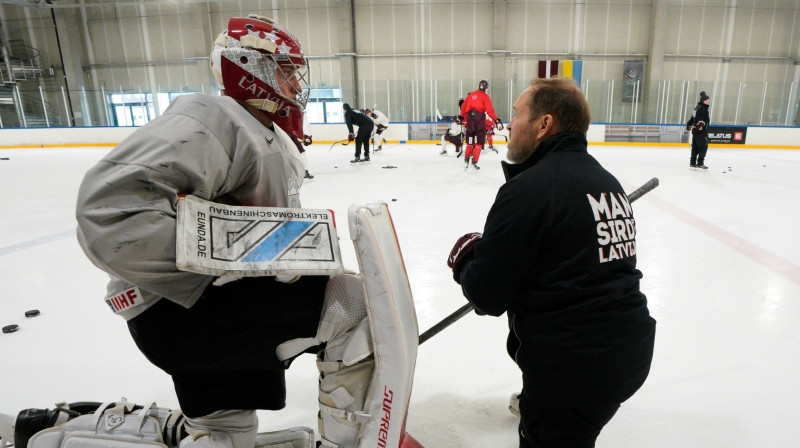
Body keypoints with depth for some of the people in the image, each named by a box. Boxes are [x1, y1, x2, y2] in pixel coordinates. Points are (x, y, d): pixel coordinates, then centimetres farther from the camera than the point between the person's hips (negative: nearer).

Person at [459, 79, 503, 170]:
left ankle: (466, 160, 13)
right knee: (479, 142, 3)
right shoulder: (485, 96, -2)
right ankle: (474, 161, -4)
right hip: (480, 119, -5)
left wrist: (464, 117, 28)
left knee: (470, 141, 17)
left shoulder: (471, 94, 13)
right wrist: (497, 121, -13)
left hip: (470, 118, 5)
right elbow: (490, 110, -11)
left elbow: (463, 107, 15)